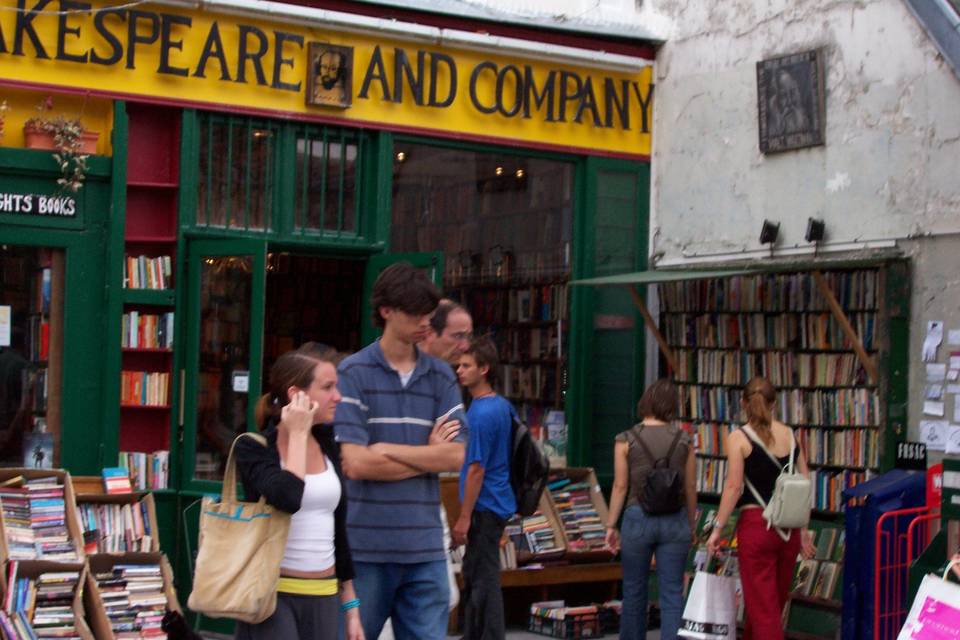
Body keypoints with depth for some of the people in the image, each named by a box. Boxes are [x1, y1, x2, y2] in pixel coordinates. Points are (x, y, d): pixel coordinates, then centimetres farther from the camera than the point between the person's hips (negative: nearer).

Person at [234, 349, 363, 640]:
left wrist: (350, 605, 14)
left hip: (323, 597, 5)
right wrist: (297, 434, -15)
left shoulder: (328, 447, 8)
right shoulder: (254, 447, -8)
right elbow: (287, 498, -28)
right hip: (272, 594, -5)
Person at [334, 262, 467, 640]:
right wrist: (428, 454, -3)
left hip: (425, 549, 3)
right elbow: (355, 464, -12)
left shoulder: (441, 376, 9)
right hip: (365, 546, -3)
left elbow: (456, 456, -1)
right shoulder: (354, 373, -3)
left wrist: (387, 449, -9)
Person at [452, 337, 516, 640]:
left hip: (485, 508, -9)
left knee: (483, 581, -1)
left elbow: (476, 469, -20)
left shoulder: (481, 413, -19)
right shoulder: (503, 405, 8)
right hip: (497, 503, 9)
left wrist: (464, 518, -17)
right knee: (474, 576, 17)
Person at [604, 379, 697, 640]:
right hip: (675, 521, 1)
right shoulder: (684, 439, 0)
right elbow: (691, 488, 4)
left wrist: (611, 525, 3)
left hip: (638, 519, -1)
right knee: (672, 594, 4)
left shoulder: (626, 439, -5)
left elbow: (620, 486, -5)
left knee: (634, 591, 13)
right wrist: (691, 526, 15)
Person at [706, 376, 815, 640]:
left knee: (763, 608, -1)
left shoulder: (738, 437, -7)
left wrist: (718, 528, -7)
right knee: (774, 603, 19)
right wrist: (804, 530, 15)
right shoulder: (790, 434, 7)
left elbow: (734, 486, -13)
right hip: (788, 526, 5)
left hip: (755, 525, -5)